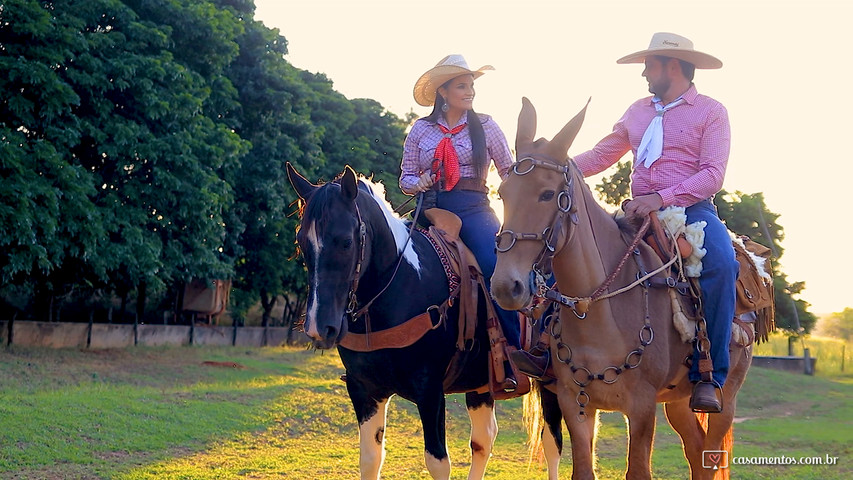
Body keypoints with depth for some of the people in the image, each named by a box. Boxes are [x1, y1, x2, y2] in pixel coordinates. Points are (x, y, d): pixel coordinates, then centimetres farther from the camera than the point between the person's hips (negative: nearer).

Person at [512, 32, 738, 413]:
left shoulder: (711, 111, 2)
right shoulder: (637, 111, 19)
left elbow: (712, 175, -9)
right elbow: (600, 156, 20)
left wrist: (662, 198, -23)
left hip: (692, 208, -5)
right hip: (639, 211, 5)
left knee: (721, 264, -35)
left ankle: (707, 376, -30)